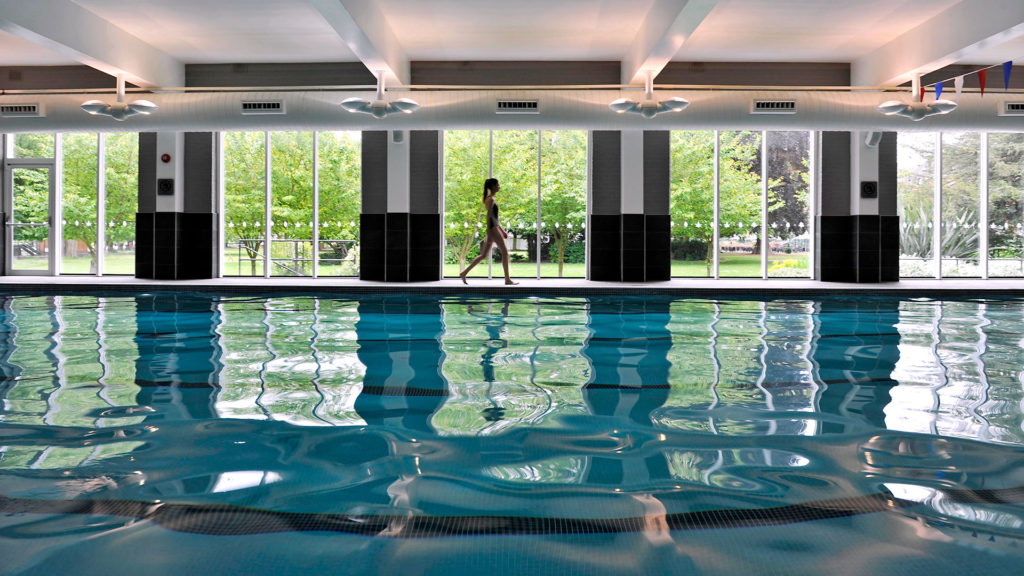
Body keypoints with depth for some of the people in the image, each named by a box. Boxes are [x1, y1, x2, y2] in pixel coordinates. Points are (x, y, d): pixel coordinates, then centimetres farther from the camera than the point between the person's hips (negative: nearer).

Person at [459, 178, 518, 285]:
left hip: (494, 228, 10)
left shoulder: (491, 199, 19)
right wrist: (489, 234, -20)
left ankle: (464, 273, 11)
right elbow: (489, 216, -16)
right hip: (492, 228, -10)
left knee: (484, 255, 10)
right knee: (505, 251, -5)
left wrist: (502, 230, 24)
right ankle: (507, 279, -2)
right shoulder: (491, 199, -10)